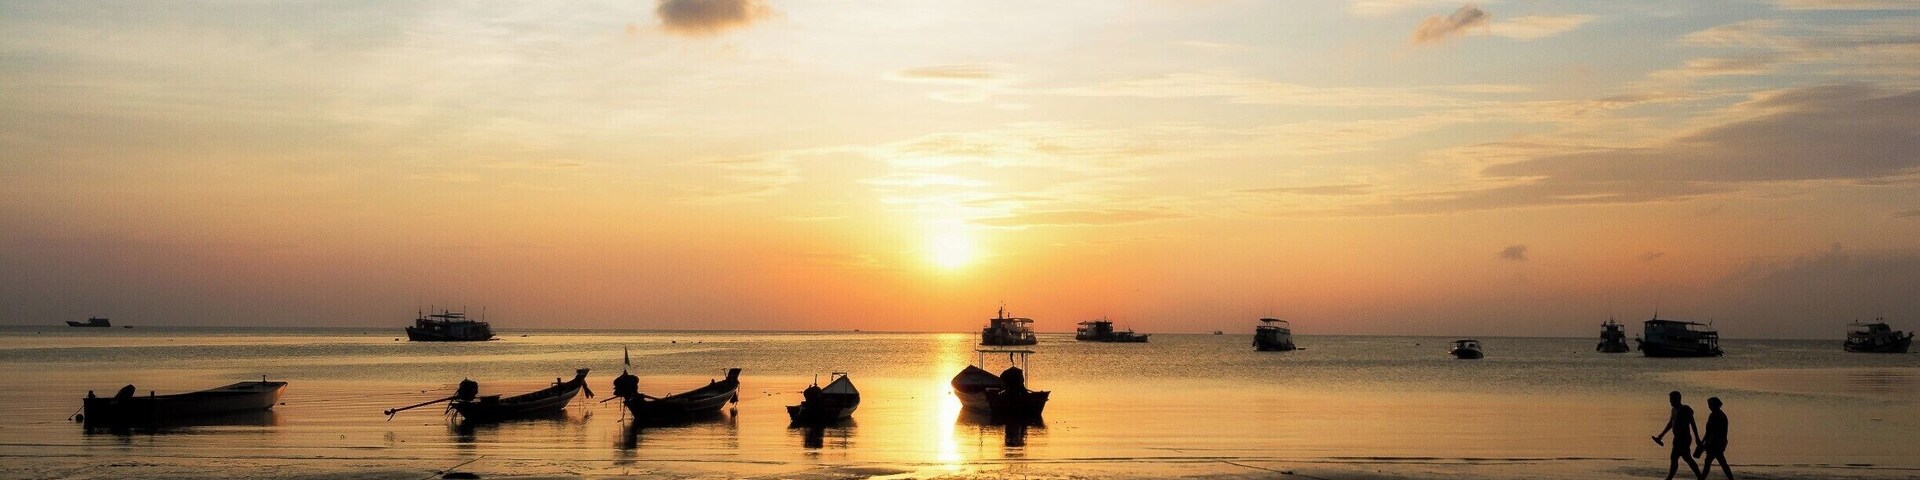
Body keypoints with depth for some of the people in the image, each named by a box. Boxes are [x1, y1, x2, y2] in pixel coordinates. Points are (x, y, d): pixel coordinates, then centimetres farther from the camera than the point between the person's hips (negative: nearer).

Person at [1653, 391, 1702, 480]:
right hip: (1678, 439, 9)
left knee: (1674, 459, -9)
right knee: (1688, 459, 14)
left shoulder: (1685, 410, -13)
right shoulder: (1674, 410, 13)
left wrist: (1697, 438, -20)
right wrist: (1661, 436, 18)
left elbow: (1693, 425, -16)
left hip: (1684, 439, -9)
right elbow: (1670, 424, 20)